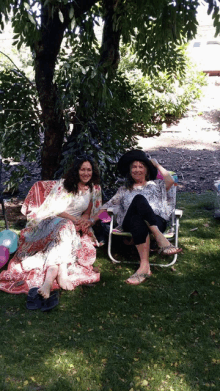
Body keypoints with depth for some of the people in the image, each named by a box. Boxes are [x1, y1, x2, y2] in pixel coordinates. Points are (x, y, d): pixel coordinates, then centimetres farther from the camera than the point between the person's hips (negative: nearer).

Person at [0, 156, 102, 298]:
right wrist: (75, 220, -20)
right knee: (65, 227, -39)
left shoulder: (95, 189, 9)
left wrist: (85, 221, -10)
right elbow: (55, 209, -8)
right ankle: (62, 274, -51)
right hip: (53, 221, -3)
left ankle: (49, 279, -49)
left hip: (75, 228, 3)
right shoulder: (63, 184, -1)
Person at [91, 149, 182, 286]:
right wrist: (92, 219, 7)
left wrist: (157, 165, 18)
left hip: (157, 222, 0)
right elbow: (108, 205, 22)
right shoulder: (124, 190, 34)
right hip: (130, 222, 0)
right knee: (139, 199, -36)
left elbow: (170, 181, 8)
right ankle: (160, 239, -48)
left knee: (139, 222, -39)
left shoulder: (155, 185, 30)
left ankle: (144, 266, -51)